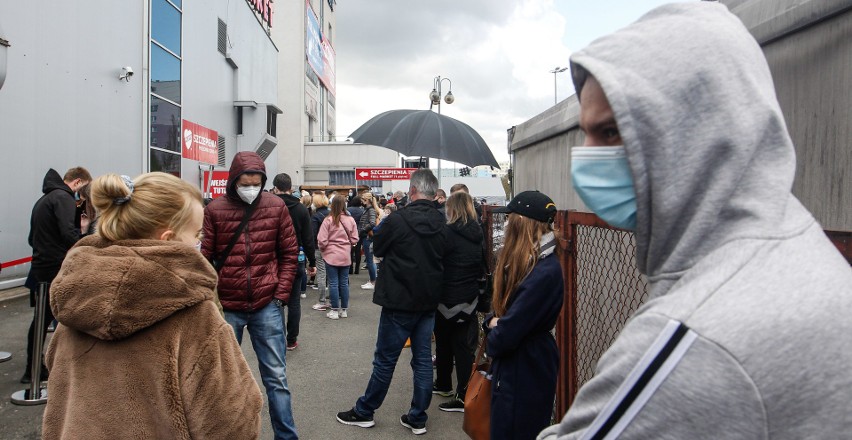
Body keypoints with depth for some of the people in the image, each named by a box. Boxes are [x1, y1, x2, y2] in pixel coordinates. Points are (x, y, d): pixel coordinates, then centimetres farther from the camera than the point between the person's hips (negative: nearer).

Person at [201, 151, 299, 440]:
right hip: (226, 307, 0)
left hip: (266, 305, 0)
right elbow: (203, 258, -1)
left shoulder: (276, 207, -2)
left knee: (276, 377, 8)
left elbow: (289, 254, 4)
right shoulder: (214, 210, -4)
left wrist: (281, 295, -2)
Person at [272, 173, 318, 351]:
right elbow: (308, 239, -2)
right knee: (294, 302, 9)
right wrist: (312, 262, 5)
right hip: (297, 260, 1)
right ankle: (291, 340, 15)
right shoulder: (301, 209, -2)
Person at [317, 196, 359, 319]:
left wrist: (322, 249, 7)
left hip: (331, 255, -3)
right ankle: (344, 310, 21)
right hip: (346, 256, 3)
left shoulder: (328, 220, -14)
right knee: (344, 283, 12)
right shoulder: (350, 220, -5)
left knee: (333, 283, 5)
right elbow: (354, 240, -1)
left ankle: (334, 310, 11)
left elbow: (322, 240, -14)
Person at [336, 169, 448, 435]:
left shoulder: (398, 220, -16)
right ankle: (418, 418, 18)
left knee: (385, 360, 6)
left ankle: (364, 412, 21)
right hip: (429, 301, 5)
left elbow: (378, 248, 0)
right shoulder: (441, 223, 1)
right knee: (423, 360, 10)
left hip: (400, 302, -5)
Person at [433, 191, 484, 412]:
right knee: (464, 346, 8)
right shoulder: (478, 233, 3)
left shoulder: (448, 232, -17)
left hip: (448, 296, -5)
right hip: (470, 296, 5)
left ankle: (443, 384, 27)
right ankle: (464, 393, 12)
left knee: (444, 342, 13)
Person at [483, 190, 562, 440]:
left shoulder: (546, 272, -25)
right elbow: (501, 307, 12)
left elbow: (507, 334, -24)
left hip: (526, 371, -9)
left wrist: (492, 339, -4)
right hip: (509, 363, 9)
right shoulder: (522, 260, 7)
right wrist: (492, 321, -9)